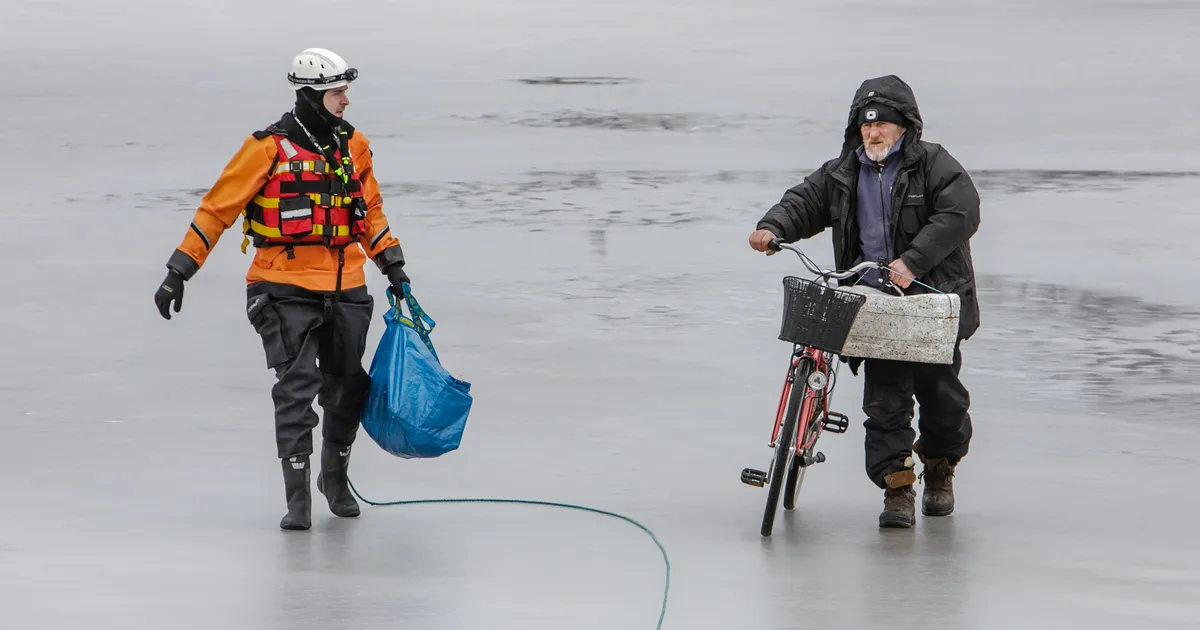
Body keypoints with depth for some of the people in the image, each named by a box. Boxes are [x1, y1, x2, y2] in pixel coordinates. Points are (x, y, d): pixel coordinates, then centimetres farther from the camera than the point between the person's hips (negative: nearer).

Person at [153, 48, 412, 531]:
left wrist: (393, 266, 16)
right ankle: (297, 498, -6)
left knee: (348, 387, 11)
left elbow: (370, 209, 21)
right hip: (285, 287, -5)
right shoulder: (269, 148, -10)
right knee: (297, 386, -12)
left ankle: (335, 475, 35)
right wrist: (179, 270, -10)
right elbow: (217, 208, -7)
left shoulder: (353, 146, 8)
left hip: (346, 288, 5)